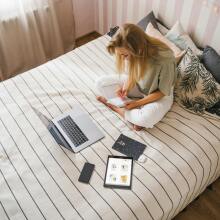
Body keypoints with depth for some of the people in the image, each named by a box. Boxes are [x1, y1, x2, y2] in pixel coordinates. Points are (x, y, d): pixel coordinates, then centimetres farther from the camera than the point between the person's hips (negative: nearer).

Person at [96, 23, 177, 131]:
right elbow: (132, 72, 2)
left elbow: (163, 91, -21)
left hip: (159, 95, -5)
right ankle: (137, 113, -12)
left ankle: (116, 108, -8)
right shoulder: (134, 53, -20)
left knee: (145, 119, -36)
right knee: (101, 83, -9)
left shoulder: (165, 58, -35)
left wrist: (137, 103, -22)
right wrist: (127, 85, -17)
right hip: (138, 85, 5)